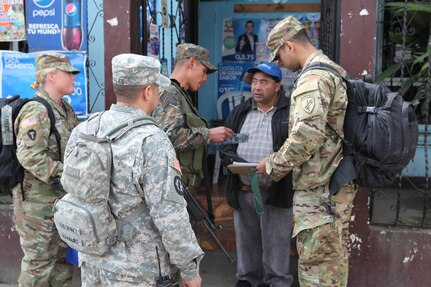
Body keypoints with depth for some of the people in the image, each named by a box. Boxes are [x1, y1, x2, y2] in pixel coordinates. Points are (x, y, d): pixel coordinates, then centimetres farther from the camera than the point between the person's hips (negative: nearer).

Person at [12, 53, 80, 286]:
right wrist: (66, 174, -25)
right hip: (38, 200, -9)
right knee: (39, 260, 3)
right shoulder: (36, 112, -18)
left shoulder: (65, 108, 10)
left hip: (62, 197, 9)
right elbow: (30, 156, -26)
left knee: (62, 254, 19)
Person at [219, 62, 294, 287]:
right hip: (243, 190, 5)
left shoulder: (290, 112, -4)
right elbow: (225, 143, 13)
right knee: (246, 240, 15)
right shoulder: (239, 112, 13)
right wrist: (233, 159, -8)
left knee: (276, 243, 4)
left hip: (275, 192, -4)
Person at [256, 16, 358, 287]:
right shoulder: (335, 72, 15)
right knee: (335, 258, 18)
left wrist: (274, 165, -12)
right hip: (339, 184, 10)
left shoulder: (313, 78, -16)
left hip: (319, 189, -10)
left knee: (316, 264, -2)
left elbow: (308, 135, -26)